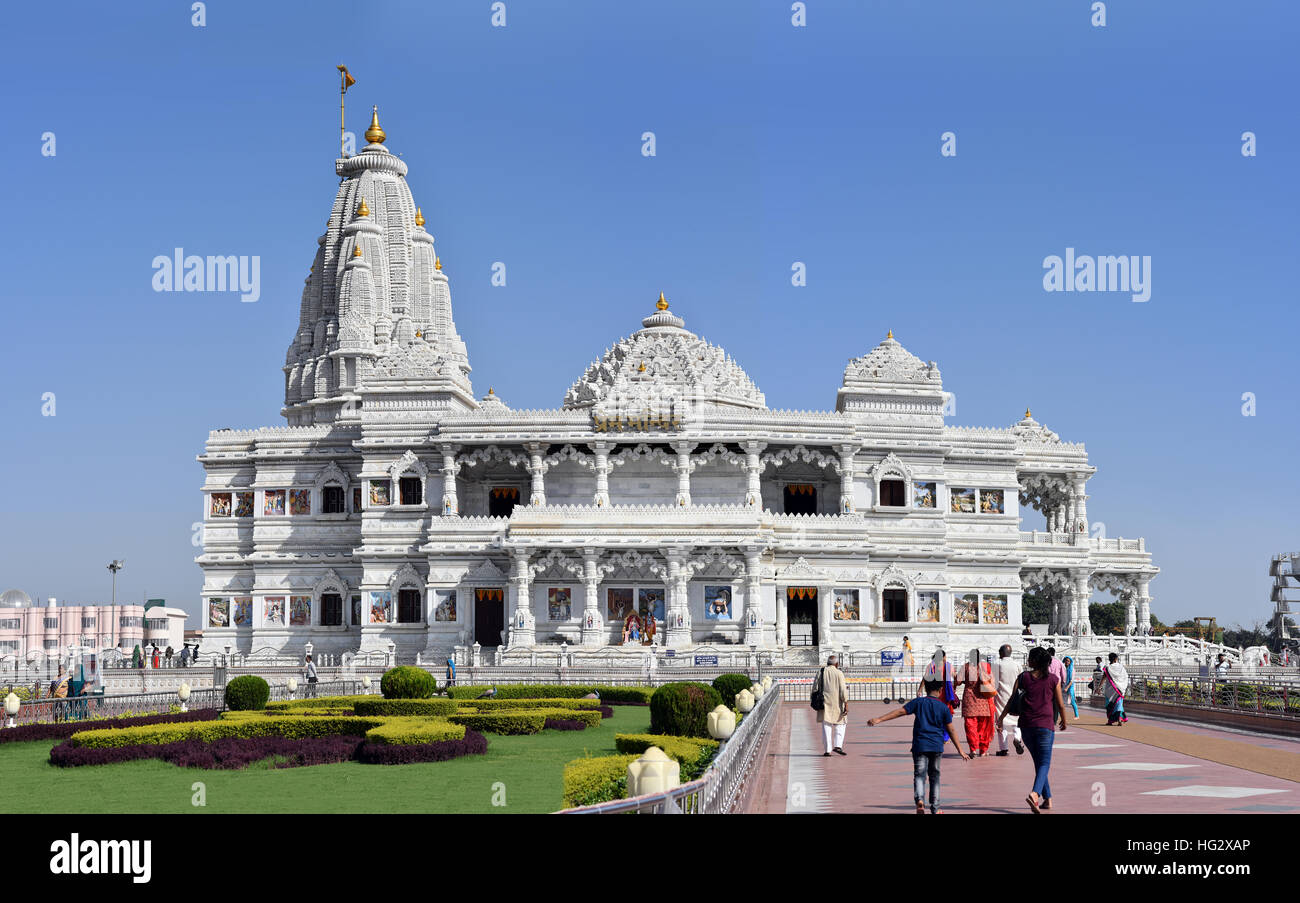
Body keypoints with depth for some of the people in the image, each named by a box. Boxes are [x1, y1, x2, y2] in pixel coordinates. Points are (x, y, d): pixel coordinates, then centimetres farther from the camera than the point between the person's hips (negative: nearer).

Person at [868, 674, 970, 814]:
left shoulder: (918, 702, 1)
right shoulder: (944, 707, 3)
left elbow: (900, 712, -7)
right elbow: (951, 730, 4)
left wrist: (879, 719, -6)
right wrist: (960, 751, 10)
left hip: (920, 745, -1)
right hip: (937, 746, 1)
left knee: (919, 775, -2)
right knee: (934, 776, 14)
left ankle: (919, 798, -29)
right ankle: (935, 809, 18)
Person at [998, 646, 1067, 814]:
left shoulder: (1023, 678, 1)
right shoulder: (1053, 679, 0)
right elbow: (1060, 705, 5)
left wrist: (1001, 718, 12)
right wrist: (1063, 721, 22)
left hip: (1026, 725, 2)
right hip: (1045, 725, -2)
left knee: (1038, 762, 16)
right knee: (1044, 763, -3)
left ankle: (1047, 798, 18)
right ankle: (1034, 793, -27)